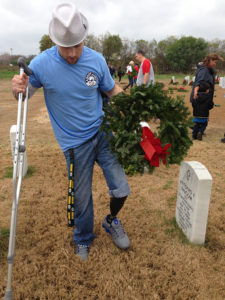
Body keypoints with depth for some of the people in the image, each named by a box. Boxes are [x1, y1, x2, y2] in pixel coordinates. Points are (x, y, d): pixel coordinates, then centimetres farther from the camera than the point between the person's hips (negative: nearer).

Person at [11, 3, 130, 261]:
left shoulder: (96, 60, -6)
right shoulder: (42, 63, -12)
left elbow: (113, 91, 7)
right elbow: (26, 94, 1)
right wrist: (18, 89, -23)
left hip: (103, 133, 2)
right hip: (75, 143, -2)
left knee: (121, 189, 1)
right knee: (82, 198, 10)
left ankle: (111, 221, 37)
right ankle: (83, 240, 41)